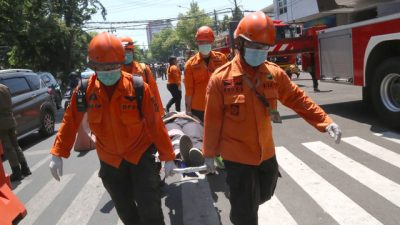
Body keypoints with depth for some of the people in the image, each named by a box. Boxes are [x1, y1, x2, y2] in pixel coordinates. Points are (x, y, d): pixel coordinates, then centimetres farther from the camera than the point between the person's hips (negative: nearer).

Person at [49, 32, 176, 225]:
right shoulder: (85, 89, -10)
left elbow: (155, 124, -14)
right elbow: (70, 122, 1)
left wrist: (168, 156, -9)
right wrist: (57, 154, 0)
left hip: (141, 154, -3)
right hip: (110, 160, 3)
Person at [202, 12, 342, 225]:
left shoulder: (274, 73, -3)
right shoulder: (221, 78, -15)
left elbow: (298, 99, 3)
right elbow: (213, 120, -9)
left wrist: (325, 122, -8)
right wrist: (209, 153, -3)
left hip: (266, 153, 6)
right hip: (237, 156, -5)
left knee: (264, 195, 27)